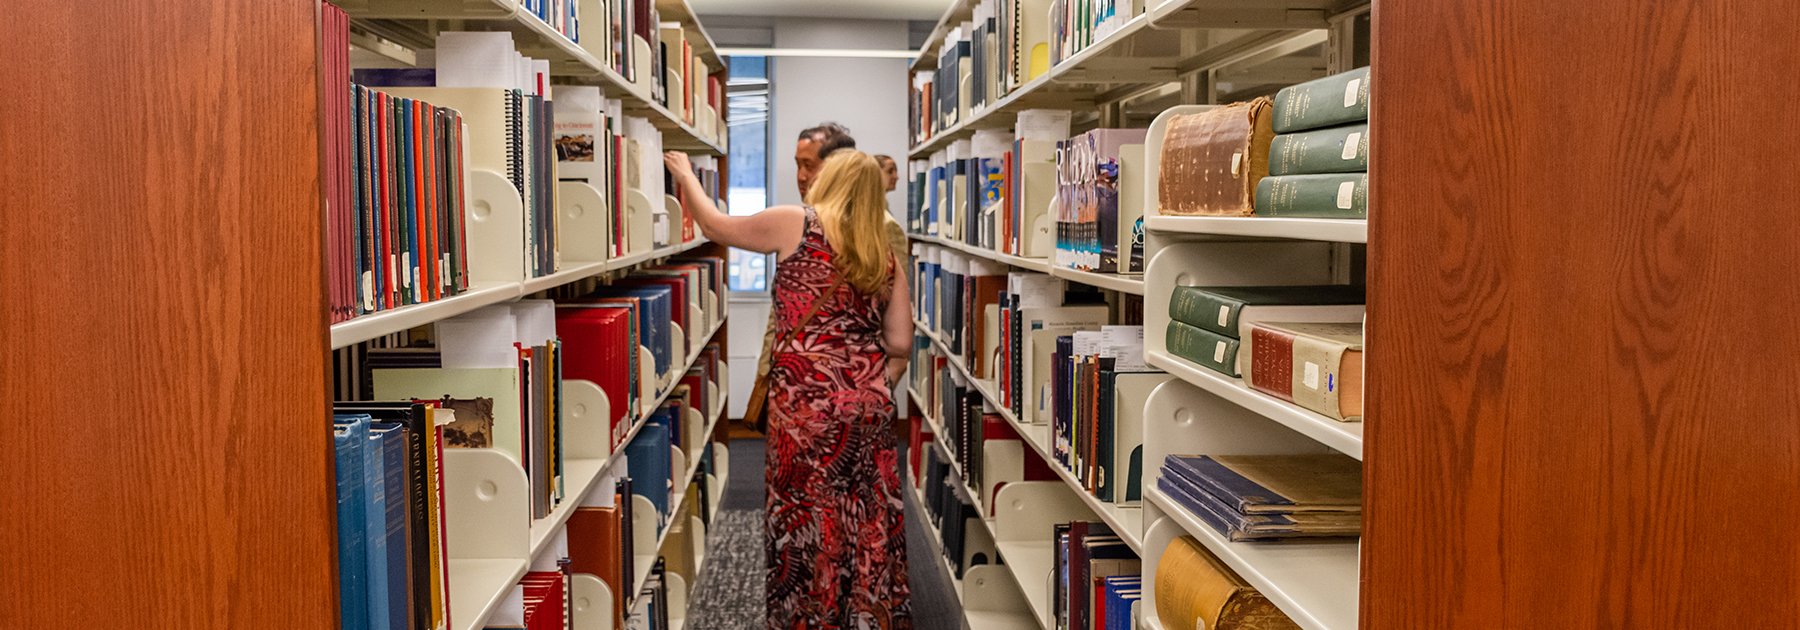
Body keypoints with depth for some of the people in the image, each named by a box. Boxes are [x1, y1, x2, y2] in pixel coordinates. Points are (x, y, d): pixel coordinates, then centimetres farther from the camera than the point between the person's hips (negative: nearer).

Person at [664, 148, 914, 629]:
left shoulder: (796, 224, -2)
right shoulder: (886, 258, 11)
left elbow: (714, 226, 10)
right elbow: (899, 345, 9)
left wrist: (686, 176, 25)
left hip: (806, 396, -5)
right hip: (870, 401, 5)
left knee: (807, 522, 4)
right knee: (868, 523, 11)